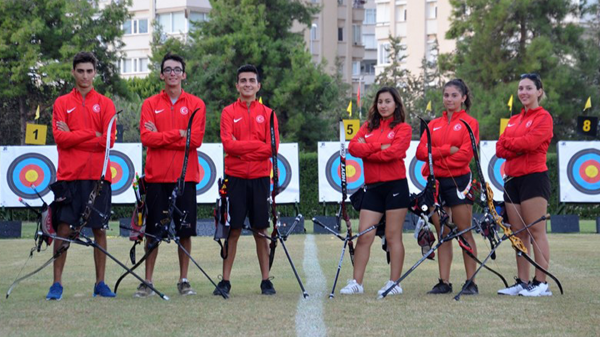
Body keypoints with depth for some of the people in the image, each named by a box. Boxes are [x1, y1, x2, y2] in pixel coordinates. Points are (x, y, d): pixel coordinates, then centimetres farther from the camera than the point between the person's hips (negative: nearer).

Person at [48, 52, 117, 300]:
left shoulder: (105, 104, 9)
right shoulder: (62, 103, 9)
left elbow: (109, 140, -3)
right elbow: (60, 137, -5)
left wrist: (74, 137, -5)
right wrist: (93, 134, -7)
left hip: (98, 176, 1)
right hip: (69, 175, -1)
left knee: (99, 230, 3)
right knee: (63, 228, -4)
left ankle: (100, 283, 10)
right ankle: (57, 284, 1)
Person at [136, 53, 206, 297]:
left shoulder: (196, 105, 6)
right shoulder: (150, 104, 7)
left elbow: (196, 139, -6)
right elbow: (147, 138, -6)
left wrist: (162, 137, -7)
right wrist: (179, 134, -11)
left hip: (186, 176, 0)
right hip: (157, 176, 0)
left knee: (185, 231, 1)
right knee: (153, 231, 1)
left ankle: (184, 281, 11)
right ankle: (147, 282, 7)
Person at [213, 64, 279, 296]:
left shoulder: (267, 114, 8)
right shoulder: (229, 112, 5)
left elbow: (272, 147, -2)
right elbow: (228, 144, -8)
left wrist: (242, 149, -8)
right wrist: (257, 145, -11)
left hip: (260, 177, 1)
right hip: (235, 177, -1)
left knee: (261, 230, 3)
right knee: (233, 230, -1)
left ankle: (266, 280, 9)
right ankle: (225, 280, 4)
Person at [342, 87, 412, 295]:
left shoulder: (403, 128, 1)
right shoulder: (368, 127, 15)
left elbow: (394, 152, -15)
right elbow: (353, 147, -2)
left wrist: (366, 151, -6)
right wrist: (379, 147, -14)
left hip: (395, 186, -4)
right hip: (373, 187, 4)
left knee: (393, 236, -1)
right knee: (364, 235, 0)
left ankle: (394, 283, 4)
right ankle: (356, 283, 3)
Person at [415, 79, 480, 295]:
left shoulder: (469, 122, 1)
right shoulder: (434, 125, 15)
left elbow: (465, 154, -11)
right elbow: (421, 151, 3)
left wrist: (435, 158, -7)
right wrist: (447, 150, -12)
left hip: (458, 181, -5)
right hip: (436, 182, 5)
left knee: (464, 233, -4)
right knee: (442, 234, 5)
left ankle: (471, 283, -3)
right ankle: (444, 282, 7)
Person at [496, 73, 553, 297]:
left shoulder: (543, 117, -2)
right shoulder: (513, 121, 19)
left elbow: (531, 142, -17)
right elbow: (500, 149, 9)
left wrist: (509, 143, -1)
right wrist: (520, 148, -10)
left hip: (534, 177, -7)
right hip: (512, 179, 7)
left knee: (536, 231, -8)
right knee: (518, 234, 6)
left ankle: (541, 283, -8)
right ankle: (522, 282, 9)